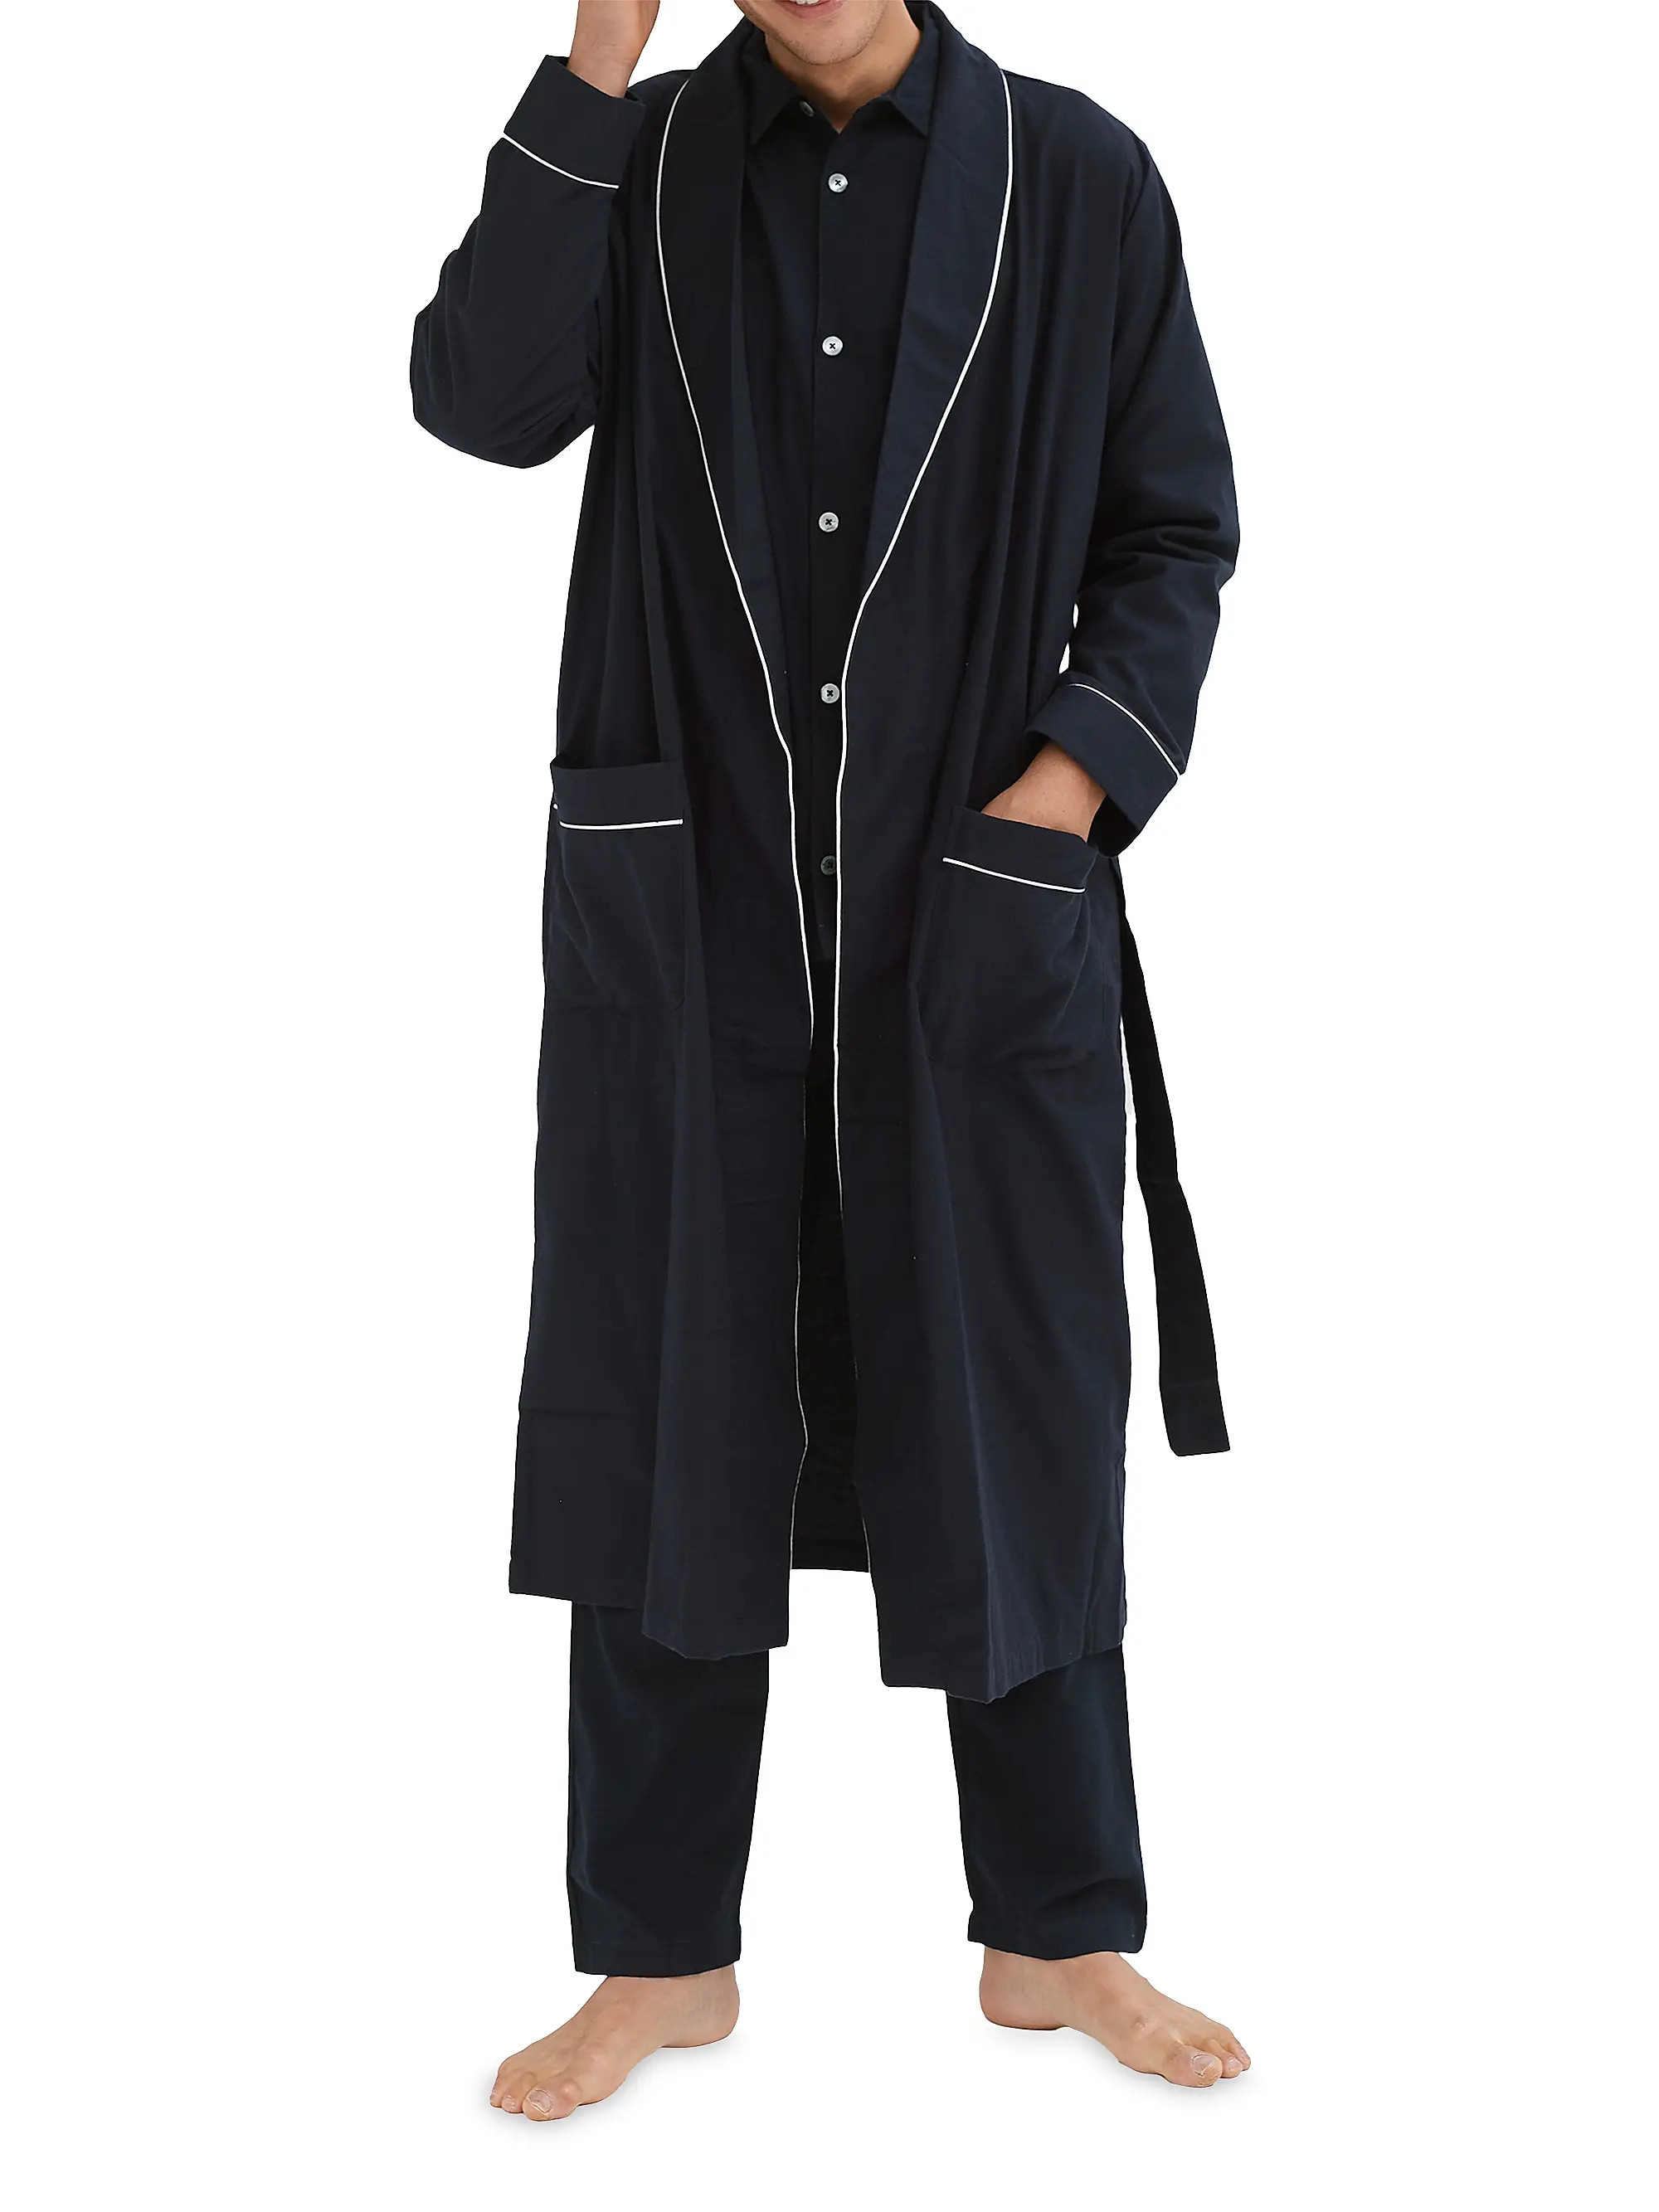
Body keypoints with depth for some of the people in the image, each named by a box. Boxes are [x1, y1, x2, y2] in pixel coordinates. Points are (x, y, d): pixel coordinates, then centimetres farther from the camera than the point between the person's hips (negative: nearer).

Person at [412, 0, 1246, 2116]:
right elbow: (485, 398, -12)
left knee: (1014, 1425, 8)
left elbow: (1175, 532, 5)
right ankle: (662, 1954, 22)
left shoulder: (1076, 177, 2)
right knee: (665, 1421, 7)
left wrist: (1075, 777, -9)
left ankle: (1059, 1935, 26)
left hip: (983, 913, 0)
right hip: (682, 902, 1)